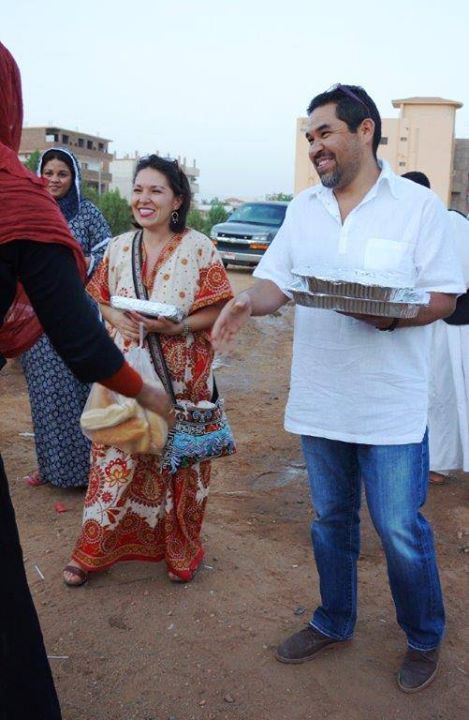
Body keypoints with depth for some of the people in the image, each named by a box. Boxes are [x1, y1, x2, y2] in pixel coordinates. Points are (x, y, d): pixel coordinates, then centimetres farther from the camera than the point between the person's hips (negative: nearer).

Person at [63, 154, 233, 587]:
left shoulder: (199, 249, -6)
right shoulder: (119, 247, 6)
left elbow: (216, 311, -6)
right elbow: (100, 298, 14)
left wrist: (175, 327, -22)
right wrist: (116, 318, -9)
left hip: (179, 380, -3)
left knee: (177, 462, 8)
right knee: (115, 459, 7)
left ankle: (182, 551, 29)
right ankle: (94, 550, 25)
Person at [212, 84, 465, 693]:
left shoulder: (418, 204, -6)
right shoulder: (303, 207, 8)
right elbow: (277, 278, 4)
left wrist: (389, 314, -26)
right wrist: (249, 302, -19)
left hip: (392, 406, -4)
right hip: (320, 399, 5)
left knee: (401, 530, 4)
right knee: (330, 519, 18)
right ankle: (334, 622, 40)